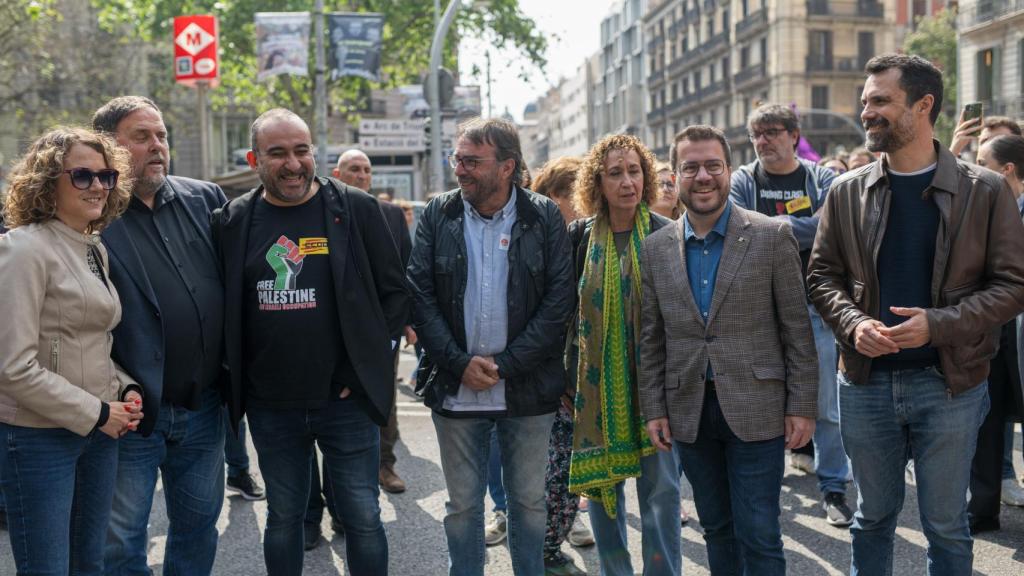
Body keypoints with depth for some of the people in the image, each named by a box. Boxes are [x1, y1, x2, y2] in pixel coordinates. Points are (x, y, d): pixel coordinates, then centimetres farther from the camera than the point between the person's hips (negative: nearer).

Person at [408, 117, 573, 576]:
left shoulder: (544, 218, -3)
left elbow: (559, 300, -7)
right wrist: (460, 362, -12)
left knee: (529, 500, 12)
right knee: (462, 503, 12)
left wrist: (505, 364, -13)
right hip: (454, 389, 1)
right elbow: (420, 295, -3)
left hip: (526, 389, -1)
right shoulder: (437, 215, 1)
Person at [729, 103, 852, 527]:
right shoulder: (743, 180, 5)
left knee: (826, 405, 4)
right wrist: (799, 229, -16)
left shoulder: (822, 180, 4)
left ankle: (833, 488, 17)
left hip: (814, 306, 0)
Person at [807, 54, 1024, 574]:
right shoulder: (847, 193, 3)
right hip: (866, 381, 2)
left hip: (949, 381, -2)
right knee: (874, 515, 16)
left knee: (947, 525, 10)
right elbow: (822, 275, 8)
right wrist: (854, 324, -11)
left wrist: (939, 324, -18)